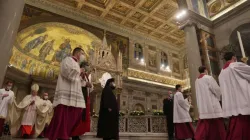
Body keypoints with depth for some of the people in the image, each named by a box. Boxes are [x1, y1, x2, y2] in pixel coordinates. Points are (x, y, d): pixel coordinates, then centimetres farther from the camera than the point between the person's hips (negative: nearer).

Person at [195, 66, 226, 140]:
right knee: (217, 126, 7)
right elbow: (216, 89, -9)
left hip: (202, 107, 6)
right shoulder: (209, 78, -8)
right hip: (212, 105, -6)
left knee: (204, 127, 8)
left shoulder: (197, 81, 11)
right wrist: (219, 96, 12)